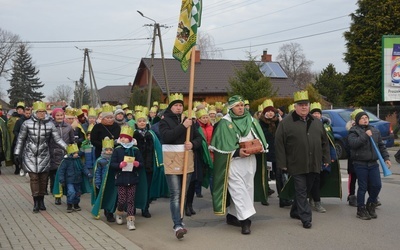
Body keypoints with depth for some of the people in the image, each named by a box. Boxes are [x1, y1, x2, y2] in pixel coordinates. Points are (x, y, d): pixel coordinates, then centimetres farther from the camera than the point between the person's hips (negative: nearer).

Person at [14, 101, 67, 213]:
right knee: (34, 178, -5)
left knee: (43, 178, 4)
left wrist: (67, 148, -14)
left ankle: (41, 200, 20)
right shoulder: (27, 124, -2)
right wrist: (17, 153, 3)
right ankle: (36, 202, 3)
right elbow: (20, 139, 5)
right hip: (30, 155, -1)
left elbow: (58, 139, -1)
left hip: (44, 155, 1)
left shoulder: (50, 124, 0)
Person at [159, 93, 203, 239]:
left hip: (187, 160, 5)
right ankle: (178, 226, -16)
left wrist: (193, 144, -11)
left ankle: (179, 221, 27)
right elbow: (166, 136, -20)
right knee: (175, 194, -12)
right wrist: (183, 126, -22)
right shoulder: (165, 121, -1)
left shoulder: (188, 120, 12)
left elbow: (199, 138, 11)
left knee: (183, 193, 14)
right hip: (172, 161, -5)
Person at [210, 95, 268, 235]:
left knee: (247, 188, 9)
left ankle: (232, 215, 22)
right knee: (239, 189, -11)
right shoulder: (225, 122, -4)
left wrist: (261, 147, -8)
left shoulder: (251, 120, 12)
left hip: (250, 160, 6)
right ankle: (245, 219, -12)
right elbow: (222, 144, -9)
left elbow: (260, 138, 13)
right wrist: (237, 152, -20)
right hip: (233, 161, -6)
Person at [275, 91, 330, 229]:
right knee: (301, 191, -2)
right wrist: (282, 163, -9)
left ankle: (295, 211, 31)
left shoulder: (316, 122, 12)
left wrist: (326, 158, 13)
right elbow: (279, 144, -7)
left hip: (313, 165, 5)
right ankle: (306, 218, 3)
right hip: (297, 165, -5)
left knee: (306, 190, 14)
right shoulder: (286, 123, -6)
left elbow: (324, 142, 18)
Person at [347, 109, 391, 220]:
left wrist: (386, 157, 11)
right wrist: (365, 136, -22)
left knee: (377, 185, 2)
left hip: (373, 163, 5)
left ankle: (371, 206, 24)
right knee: (363, 187, -1)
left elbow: (381, 146, 19)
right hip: (360, 164, -5)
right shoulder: (354, 131, -3)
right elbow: (353, 143, -22)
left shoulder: (375, 131, 13)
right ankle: (361, 210, 11)